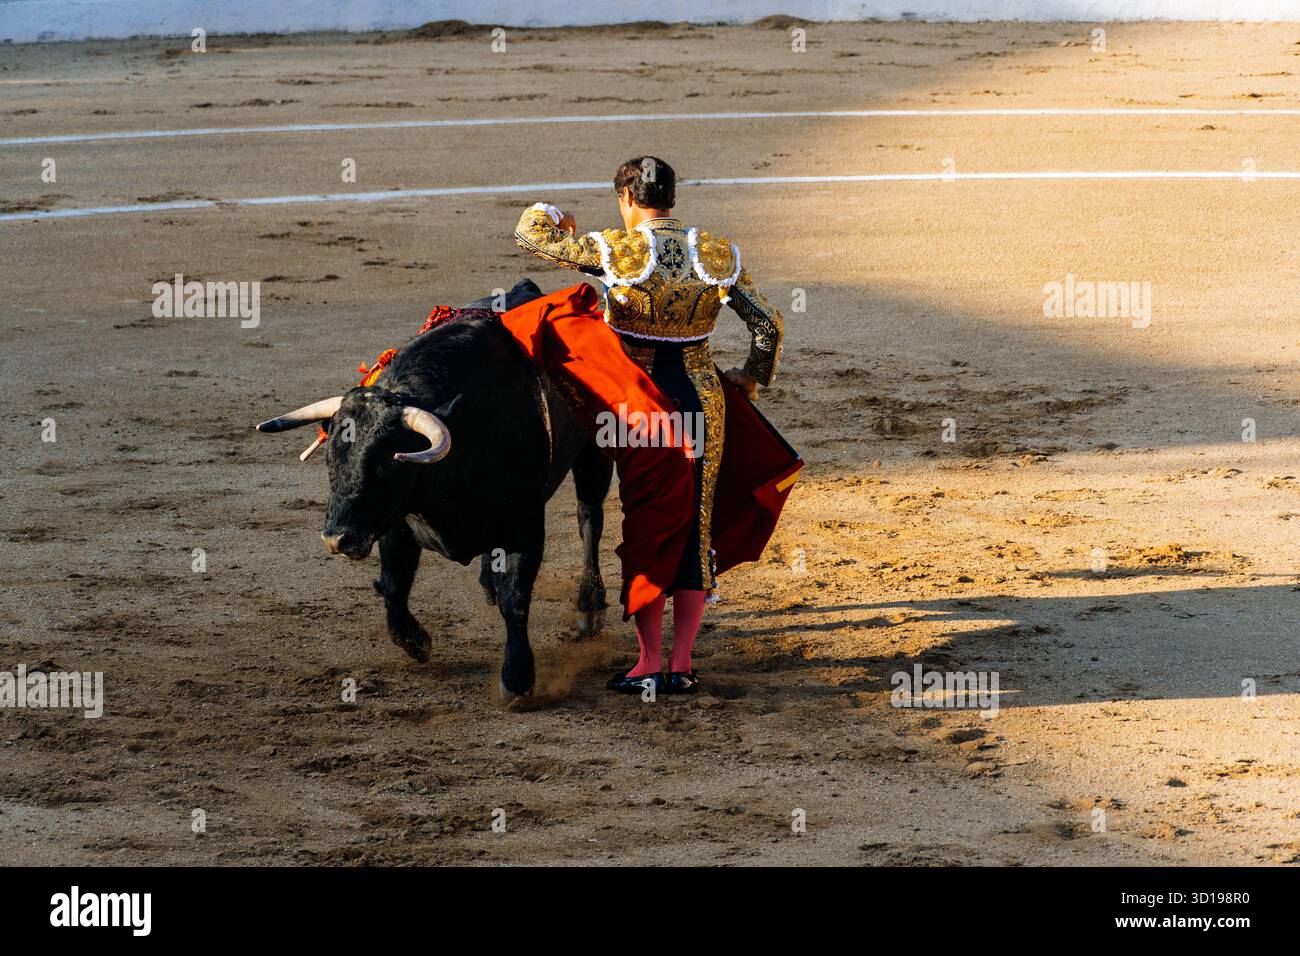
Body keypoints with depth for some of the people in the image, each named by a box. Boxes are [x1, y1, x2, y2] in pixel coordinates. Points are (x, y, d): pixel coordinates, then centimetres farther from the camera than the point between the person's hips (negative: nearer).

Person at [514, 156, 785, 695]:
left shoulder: (615, 251, -10)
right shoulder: (717, 255, 0)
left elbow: (528, 234, -2)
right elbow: (768, 324, 2)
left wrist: (551, 216, 22)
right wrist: (754, 379, 20)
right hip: (702, 402, 3)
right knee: (695, 529, 10)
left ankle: (650, 666, 5)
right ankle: (682, 665, 9)